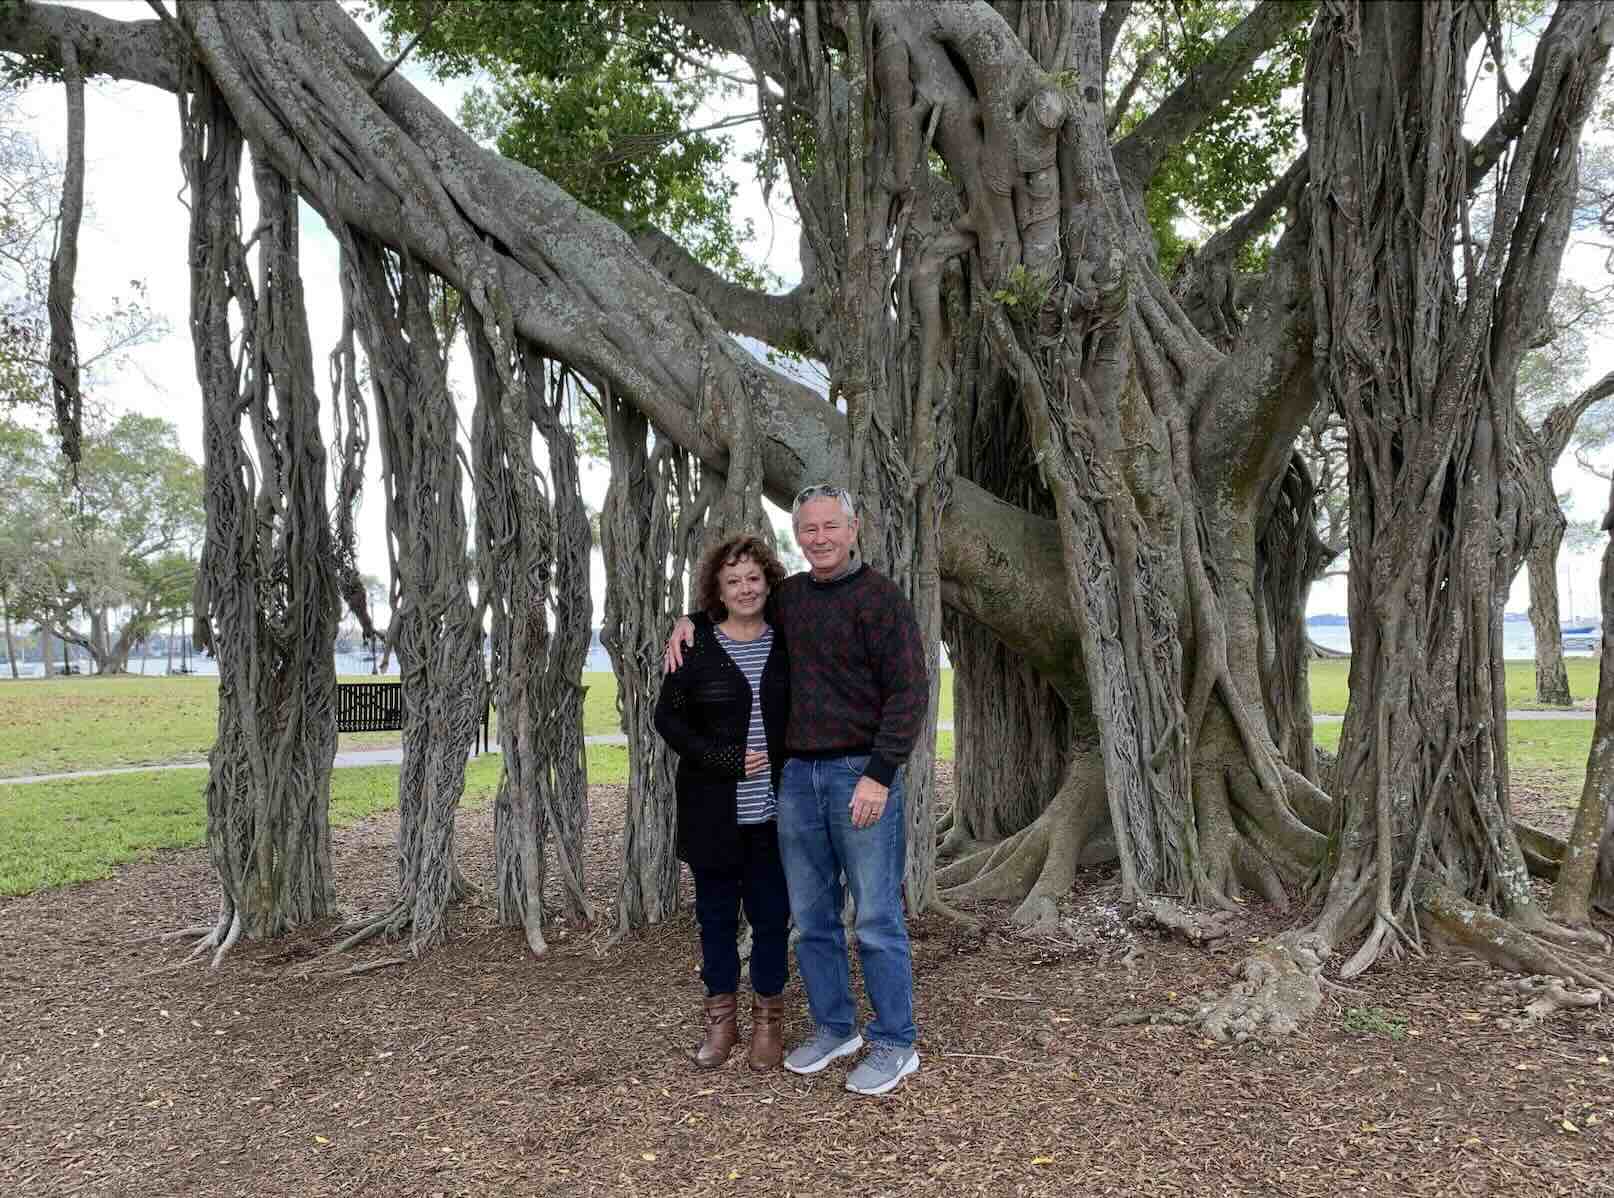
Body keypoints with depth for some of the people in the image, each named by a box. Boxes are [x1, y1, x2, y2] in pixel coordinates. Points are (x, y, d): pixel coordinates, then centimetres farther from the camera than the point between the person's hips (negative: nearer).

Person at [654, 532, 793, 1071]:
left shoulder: (786, 642, 4)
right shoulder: (696, 647, -2)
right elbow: (668, 717, -2)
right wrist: (726, 761, -13)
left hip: (773, 810, 1)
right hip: (714, 811, -1)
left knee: (771, 912, 8)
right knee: (716, 912, 9)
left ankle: (769, 1018, 23)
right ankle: (720, 1019, 23)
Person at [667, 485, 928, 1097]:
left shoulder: (881, 598, -7)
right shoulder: (790, 595, 12)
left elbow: (908, 693, -12)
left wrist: (879, 775, -18)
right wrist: (688, 619, 12)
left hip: (862, 776, -6)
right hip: (796, 776, 6)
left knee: (877, 919, -1)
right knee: (812, 916, 12)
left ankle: (895, 1044, 12)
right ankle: (834, 1028, 27)